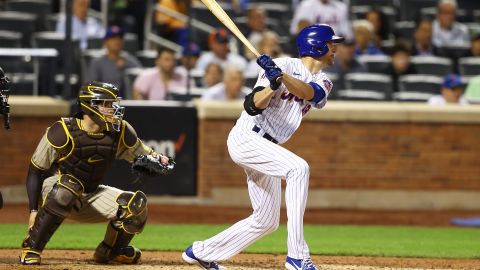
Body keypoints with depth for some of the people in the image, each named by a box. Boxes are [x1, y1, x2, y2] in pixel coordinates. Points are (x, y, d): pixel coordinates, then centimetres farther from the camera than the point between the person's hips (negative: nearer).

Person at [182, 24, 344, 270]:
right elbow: (253, 106, -17)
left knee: (266, 221, 10)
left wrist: (282, 77, -32)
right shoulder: (284, 65, -10)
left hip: (266, 149, 9)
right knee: (298, 168, -30)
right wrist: (272, 85, -35)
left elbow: (309, 93, -16)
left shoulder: (322, 82, 10)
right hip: (246, 137, -9)